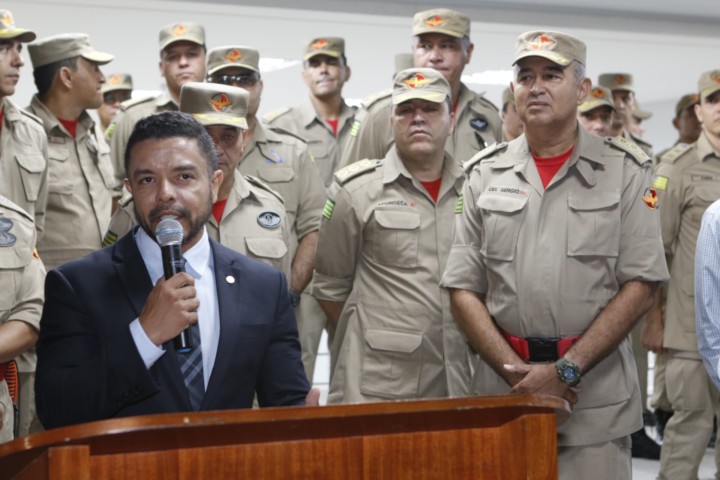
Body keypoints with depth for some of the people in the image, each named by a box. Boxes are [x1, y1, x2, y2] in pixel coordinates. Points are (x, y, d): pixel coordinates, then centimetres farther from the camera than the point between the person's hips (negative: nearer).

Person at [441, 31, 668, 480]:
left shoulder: (625, 170, 1)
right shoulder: (485, 173, 6)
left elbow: (640, 286, -5)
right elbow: (464, 289, 4)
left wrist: (567, 371, -12)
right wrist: (518, 374, -8)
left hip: (598, 395, -2)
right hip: (504, 390, 2)